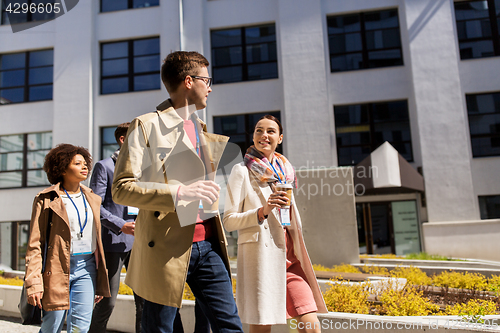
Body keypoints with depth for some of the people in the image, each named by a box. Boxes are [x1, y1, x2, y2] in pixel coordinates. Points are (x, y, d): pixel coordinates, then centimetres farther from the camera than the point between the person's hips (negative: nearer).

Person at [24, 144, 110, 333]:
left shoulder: (92, 199, 13)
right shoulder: (46, 199, -1)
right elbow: (35, 244, -3)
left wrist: (100, 282, 13)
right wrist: (33, 283, -12)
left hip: (86, 268, 4)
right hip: (58, 268, -3)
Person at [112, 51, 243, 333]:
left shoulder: (200, 129, 19)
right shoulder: (146, 126, -6)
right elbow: (122, 188, -12)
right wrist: (179, 192, -21)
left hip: (207, 243, 7)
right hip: (167, 247, -6)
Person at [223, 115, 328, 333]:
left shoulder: (283, 172, 16)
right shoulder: (242, 171, -1)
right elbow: (229, 221, -5)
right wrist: (262, 211, -19)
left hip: (288, 258, 5)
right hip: (260, 257, -5)